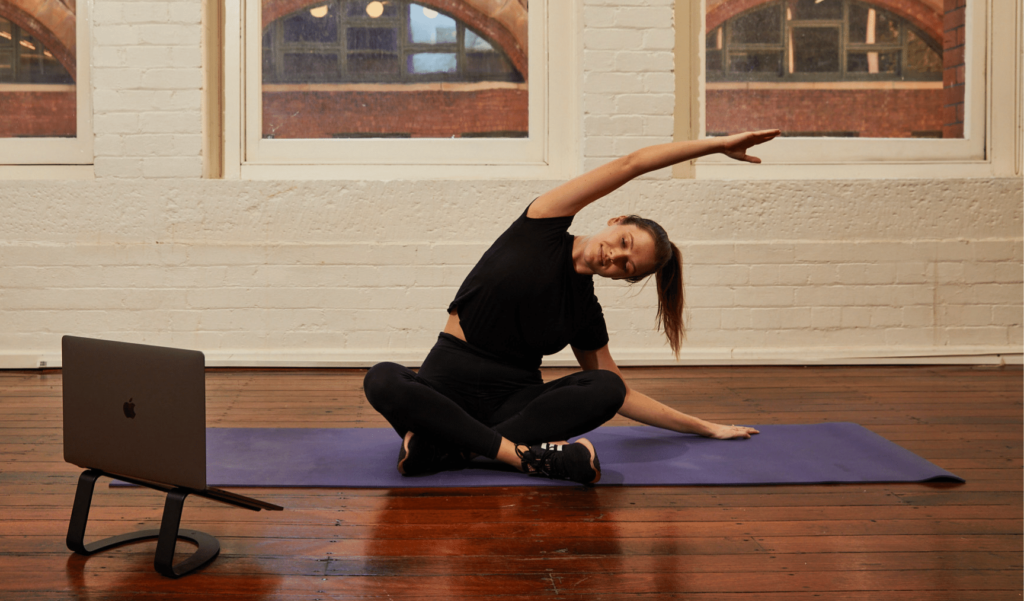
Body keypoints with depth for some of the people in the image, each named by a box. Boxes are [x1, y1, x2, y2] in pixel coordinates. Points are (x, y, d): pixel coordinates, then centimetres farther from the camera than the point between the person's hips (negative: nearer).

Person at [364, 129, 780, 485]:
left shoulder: (585, 314, 6)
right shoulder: (544, 226, -1)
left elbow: (618, 394, 15)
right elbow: (631, 164, -4)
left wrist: (704, 427, 15)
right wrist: (719, 144, -8)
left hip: (514, 397, 3)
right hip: (447, 383, -3)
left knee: (605, 388, -26)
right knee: (383, 380, -35)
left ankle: (450, 447, -32)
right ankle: (523, 454, -37)